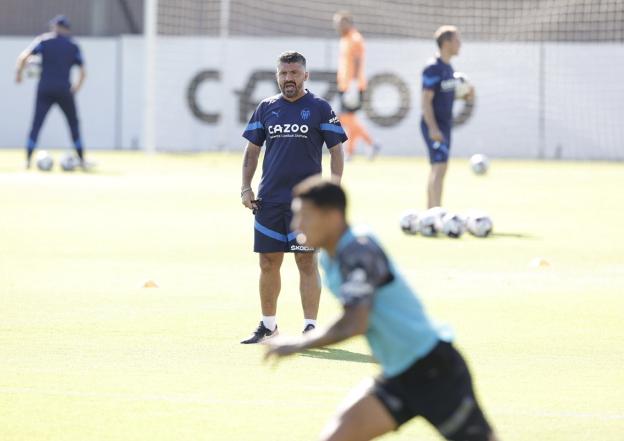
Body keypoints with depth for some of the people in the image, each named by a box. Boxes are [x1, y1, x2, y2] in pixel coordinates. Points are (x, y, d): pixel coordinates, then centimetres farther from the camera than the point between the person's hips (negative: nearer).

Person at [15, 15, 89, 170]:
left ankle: (27, 159, -6)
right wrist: (76, 88, 20)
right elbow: (82, 72, 6)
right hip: (64, 91, 1)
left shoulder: (44, 40, 5)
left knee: (36, 124, 2)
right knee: (74, 124, 13)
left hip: (45, 90, -1)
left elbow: (23, 57, -6)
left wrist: (19, 73, 9)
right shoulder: (73, 46, 9)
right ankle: (82, 160, 11)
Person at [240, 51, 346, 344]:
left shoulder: (319, 108, 0)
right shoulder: (266, 108, 10)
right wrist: (245, 188, 7)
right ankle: (268, 325, 19)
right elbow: (252, 150, 16)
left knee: (306, 262, -5)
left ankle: (310, 327, -1)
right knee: (268, 263, 7)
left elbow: (336, 150, 1)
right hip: (269, 199, 4)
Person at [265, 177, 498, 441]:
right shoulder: (330, 257, 8)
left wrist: (298, 345, -20)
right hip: (398, 378, 9)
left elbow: (354, 324, -29)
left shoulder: (358, 252, -20)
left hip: (433, 371, -9)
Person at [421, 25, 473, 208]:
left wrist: (465, 96, 7)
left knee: (437, 169, 14)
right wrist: (433, 128, -25)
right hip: (434, 126, -10)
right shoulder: (433, 68, -16)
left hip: (445, 124, 10)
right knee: (440, 167, -16)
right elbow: (426, 100, -19)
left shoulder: (448, 68, 12)